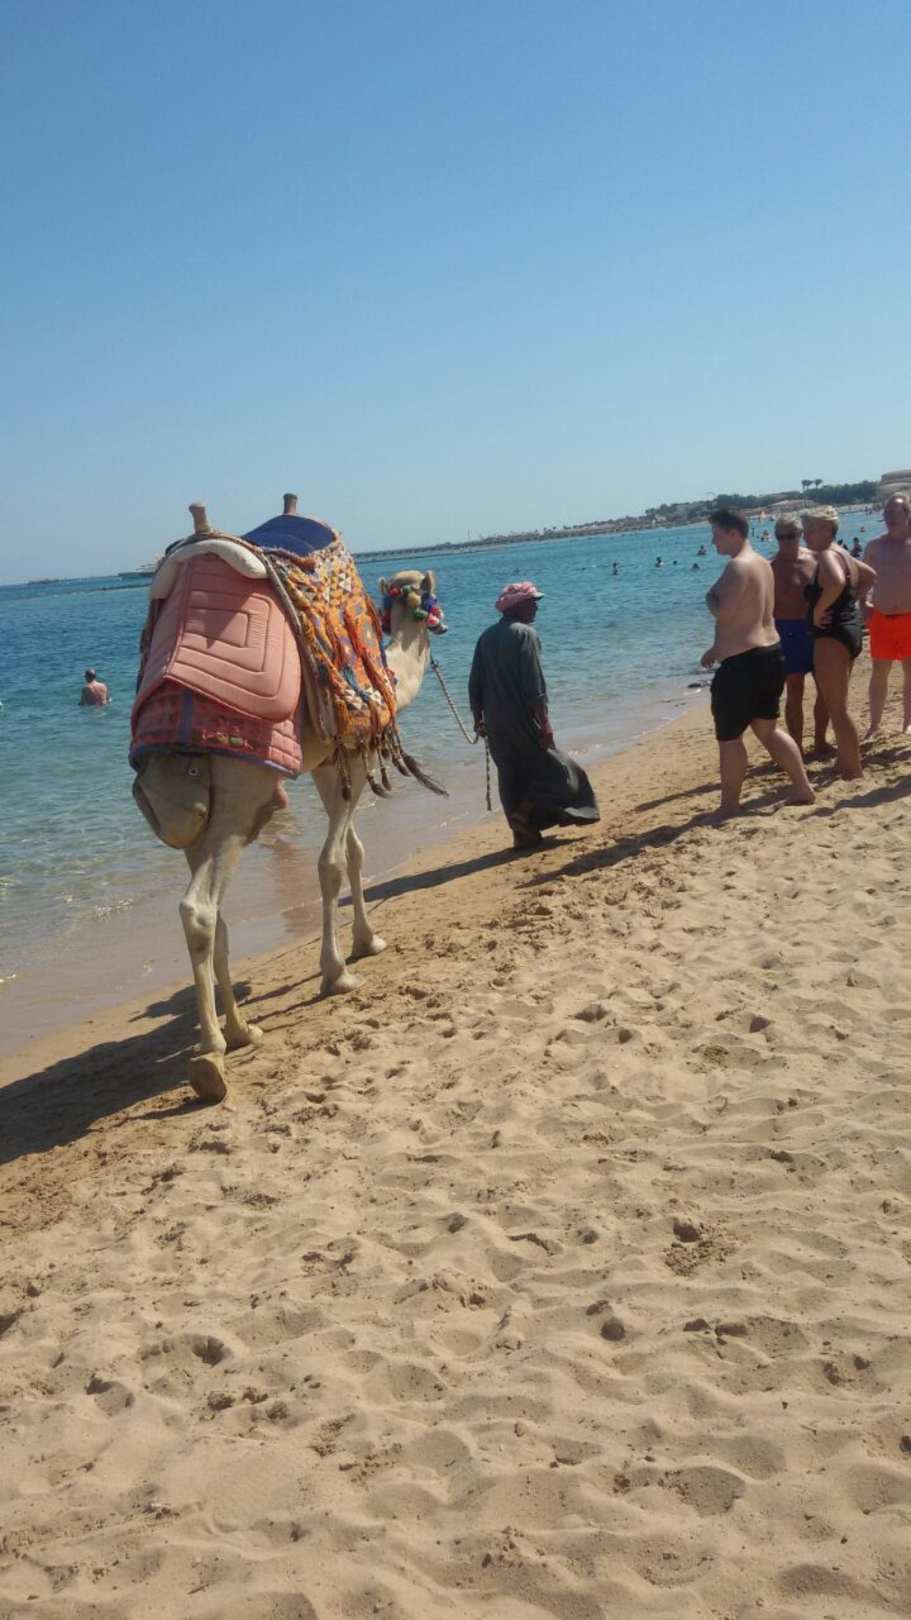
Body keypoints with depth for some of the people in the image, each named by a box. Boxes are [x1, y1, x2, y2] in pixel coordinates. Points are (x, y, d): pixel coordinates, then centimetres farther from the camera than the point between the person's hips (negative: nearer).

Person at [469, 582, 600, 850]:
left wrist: (479, 717, 19)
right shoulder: (525, 634, -11)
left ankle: (523, 832, 16)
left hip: (494, 721, 7)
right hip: (522, 719, -7)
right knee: (551, 766, 7)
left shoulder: (487, 637, 11)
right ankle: (523, 813, -6)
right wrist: (544, 722, -17)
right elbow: (533, 684, -18)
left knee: (510, 774, 13)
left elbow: (475, 682, 12)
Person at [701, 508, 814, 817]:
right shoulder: (761, 563, 15)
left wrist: (710, 598, -3)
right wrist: (718, 648, 27)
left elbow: (724, 612, -25)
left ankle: (729, 806, 8)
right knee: (767, 728, 18)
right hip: (770, 653, 10)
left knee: (729, 736, 1)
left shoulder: (738, 566, -17)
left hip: (743, 663, -10)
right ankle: (803, 789, 18)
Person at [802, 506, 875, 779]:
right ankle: (846, 764, 28)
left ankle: (854, 773, -2)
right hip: (849, 629, 11)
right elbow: (870, 576, 30)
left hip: (832, 634, -11)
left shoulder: (826, 555, -16)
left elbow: (837, 582, -38)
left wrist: (819, 610, -24)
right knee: (837, 704, 20)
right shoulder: (840, 554, 14)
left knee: (837, 708, -5)